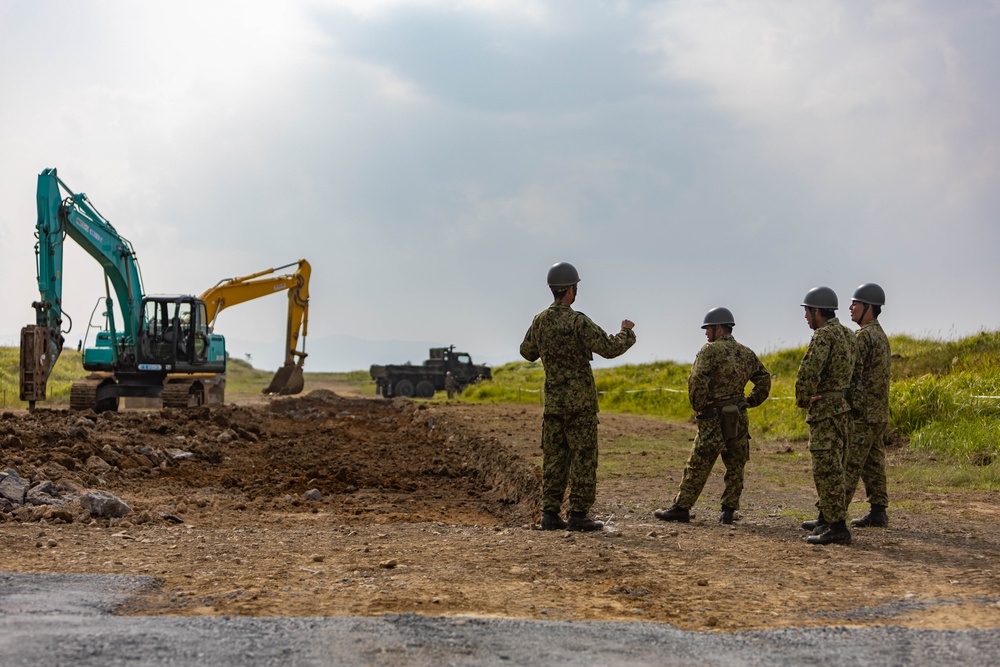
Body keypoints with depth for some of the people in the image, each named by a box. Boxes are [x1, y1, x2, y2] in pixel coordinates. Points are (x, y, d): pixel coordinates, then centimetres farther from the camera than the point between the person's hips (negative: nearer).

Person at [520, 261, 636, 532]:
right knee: (583, 458, -1)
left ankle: (550, 514, 9)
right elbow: (610, 349, -18)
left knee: (554, 458, 10)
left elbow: (527, 352, 20)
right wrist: (626, 332, 1)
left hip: (553, 401, 6)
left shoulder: (540, 321, 5)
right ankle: (578, 515, -2)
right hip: (579, 401, -6)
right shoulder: (578, 322, -16)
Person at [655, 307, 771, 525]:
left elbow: (697, 380, -20)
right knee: (735, 466, 10)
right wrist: (749, 401, 17)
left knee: (698, 466, 0)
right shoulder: (747, 353, 12)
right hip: (739, 419, 6)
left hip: (714, 419, -6)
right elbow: (764, 379, 16)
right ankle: (728, 510, 8)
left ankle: (681, 507, 4)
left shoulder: (710, 350, -9)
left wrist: (698, 406, -9)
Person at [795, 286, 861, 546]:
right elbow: (857, 372, 21)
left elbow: (807, 373, -25)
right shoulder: (848, 335, 13)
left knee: (827, 470, -8)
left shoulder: (824, 335, -16)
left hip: (825, 410, -10)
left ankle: (837, 528, -9)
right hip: (844, 407, 10)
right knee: (829, 468, 20)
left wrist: (802, 400, -10)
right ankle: (826, 518, 32)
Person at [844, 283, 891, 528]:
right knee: (874, 465, 11)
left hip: (862, 413, -10)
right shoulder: (881, 336, 17)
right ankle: (878, 512, 12)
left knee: (848, 466, -8)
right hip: (879, 413, 10)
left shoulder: (864, 336, -14)